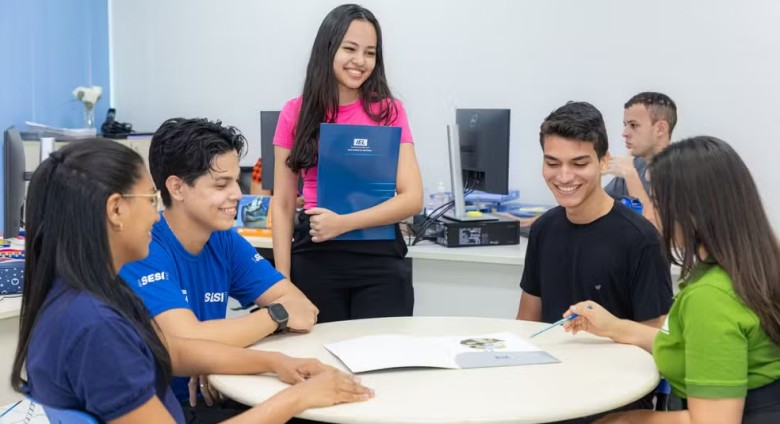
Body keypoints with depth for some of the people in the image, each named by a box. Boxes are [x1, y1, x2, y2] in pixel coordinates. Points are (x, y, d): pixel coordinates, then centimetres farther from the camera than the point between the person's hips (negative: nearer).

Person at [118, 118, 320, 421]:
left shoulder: (225, 240, 2)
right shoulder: (143, 249, -18)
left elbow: (302, 307, -3)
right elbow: (189, 341, -29)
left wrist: (222, 348, -20)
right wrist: (277, 315, -16)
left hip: (207, 397, 7)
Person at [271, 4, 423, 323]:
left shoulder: (389, 111, 1)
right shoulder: (296, 113, 4)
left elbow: (412, 198, -5)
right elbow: (282, 205, 5)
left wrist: (344, 223, -17)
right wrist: (282, 280, -3)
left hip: (380, 260, 0)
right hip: (314, 259, 1)